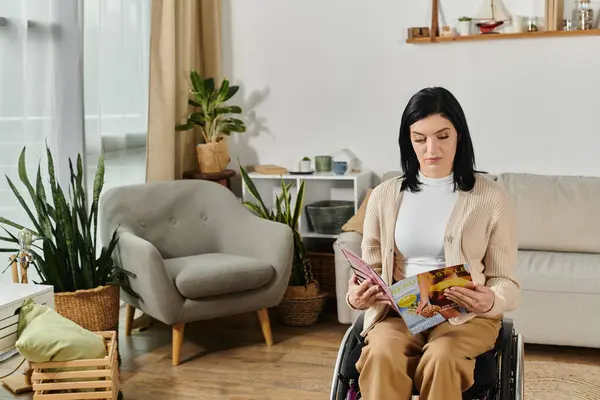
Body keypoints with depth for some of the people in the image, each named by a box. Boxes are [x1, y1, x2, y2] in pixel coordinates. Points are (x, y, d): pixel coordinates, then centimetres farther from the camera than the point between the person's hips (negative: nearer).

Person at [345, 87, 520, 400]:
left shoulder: (492, 197, -1)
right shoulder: (384, 195, 6)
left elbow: (506, 282, 1)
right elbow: (370, 269, 12)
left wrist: (491, 302, -23)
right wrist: (356, 296, -12)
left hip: (466, 315, -1)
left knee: (441, 359, -35)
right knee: (380, 356, -32)